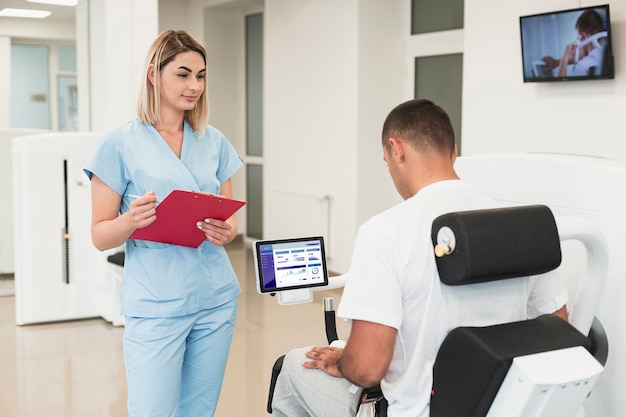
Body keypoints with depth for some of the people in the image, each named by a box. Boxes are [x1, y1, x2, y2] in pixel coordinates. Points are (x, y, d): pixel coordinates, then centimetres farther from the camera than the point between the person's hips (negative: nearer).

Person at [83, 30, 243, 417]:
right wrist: (131, 220, -25)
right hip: (157, 305, -4)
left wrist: (226, 233, -9)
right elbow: (100, 236, -3)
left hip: (216, 300, 4)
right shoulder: (121, 143, -4)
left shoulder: (215, 142, 9)